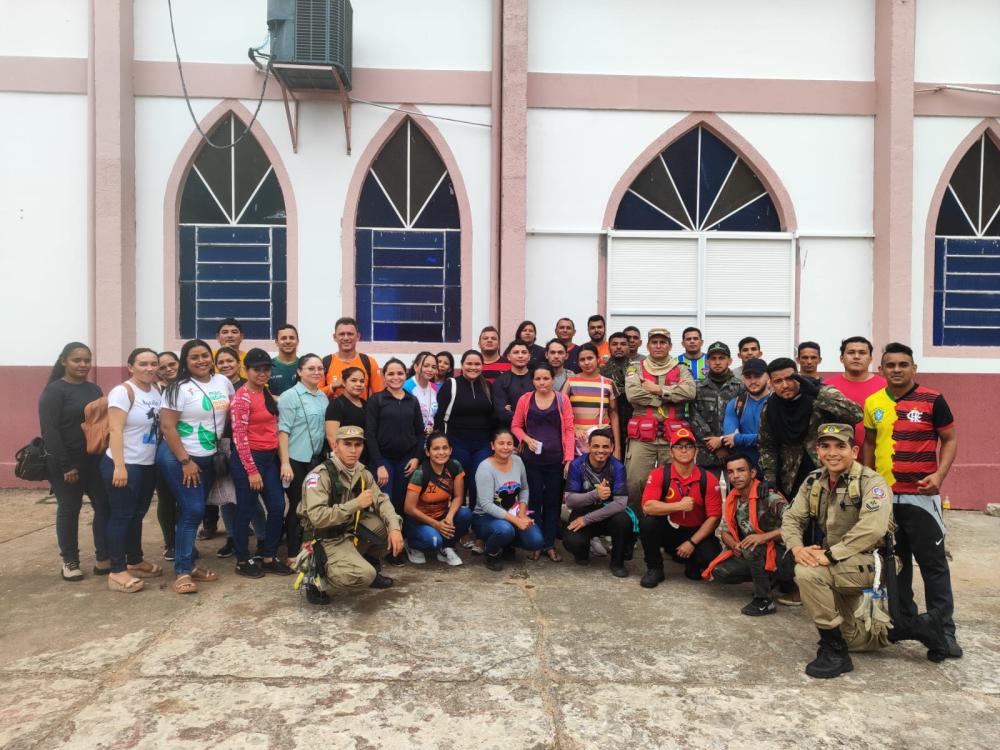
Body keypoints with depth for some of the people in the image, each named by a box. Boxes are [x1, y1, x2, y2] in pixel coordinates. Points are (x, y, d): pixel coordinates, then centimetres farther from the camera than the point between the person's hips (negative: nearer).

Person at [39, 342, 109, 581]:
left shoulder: (94, 389, 12)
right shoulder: (54, 390, -8)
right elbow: (49, 431, -14)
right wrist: (65, 466, -18)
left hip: (95, 461, 6)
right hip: (67, 464, -6)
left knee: (104, 506, 5)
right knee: (69, 510, 6)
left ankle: (104, 559, 15)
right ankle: (69, 561, 20)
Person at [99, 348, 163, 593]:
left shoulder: (157, 390, 8)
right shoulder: (123, 391, -13)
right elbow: (115, 430, -19)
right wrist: (119, 466, -24)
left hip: (148, 465, 7)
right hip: (124, 465, -7)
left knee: (138, 514, 17)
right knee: (122, 515, -1)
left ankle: (135, 561, 29)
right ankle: (117, 571, 6)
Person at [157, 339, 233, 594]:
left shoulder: (223, 382, 4)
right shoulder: (179, 388, -13)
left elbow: (232, 413, 17)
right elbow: (167, 427, -16)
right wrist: (185, 461, -17)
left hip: (208, 458, 6)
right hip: (179, 458, -6)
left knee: (195, 512, 12)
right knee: (193, 511, -10)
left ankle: (188, 563, 23)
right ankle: (182, 571, -1)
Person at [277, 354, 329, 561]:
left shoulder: (323, 397, 11)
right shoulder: (290, 396, -9)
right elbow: (283, 431, -13)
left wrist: (328, 455, 13)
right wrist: (285, 462, -18)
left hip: (318, 459, 6)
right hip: (297, 460, -6)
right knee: (297, 506, 3)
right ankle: (293, 553, 15)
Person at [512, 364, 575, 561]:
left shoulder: (562, 400, -1)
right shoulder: (525, 400, 1)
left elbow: (569, 430, -1)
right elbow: (516, 426, 7)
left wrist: (569, 458, -7)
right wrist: (527, 439, -12)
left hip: (556, 459, 0)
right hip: (531, 459, 0)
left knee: (553, 501, 8)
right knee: (535, 500, 7)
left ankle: (550, 544, 19)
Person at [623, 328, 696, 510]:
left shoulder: (681, 370, 13)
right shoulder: (636, 369, 10)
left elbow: (690, 392, -8)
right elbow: (632, 394, -10)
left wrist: (658, 389, -9)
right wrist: (672, 395, -6)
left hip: (673, 437, 1)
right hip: (642, 437, -1)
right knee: (635, 483, -5)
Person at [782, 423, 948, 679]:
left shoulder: (871, 482, -18)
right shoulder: (814, 481, 1)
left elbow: (872, 529, -33)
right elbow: (792, 518, -1)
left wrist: (830, 555, -35)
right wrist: (797, 547, -21)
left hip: (868, 562, -7)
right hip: (837, 570, 8)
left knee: (807, 573, -32)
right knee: (853, 638, 17)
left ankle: (833, 649, -16)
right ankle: (918, 627, 33)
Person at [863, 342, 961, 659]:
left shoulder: (933, 400, -7)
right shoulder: (873, 403, 5)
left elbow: (950, 439, -2)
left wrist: (940, 474, -17)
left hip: (920, 496, -4)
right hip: (884, 495, 4)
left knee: (933, 563, 2)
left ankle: (943, 629, 11)